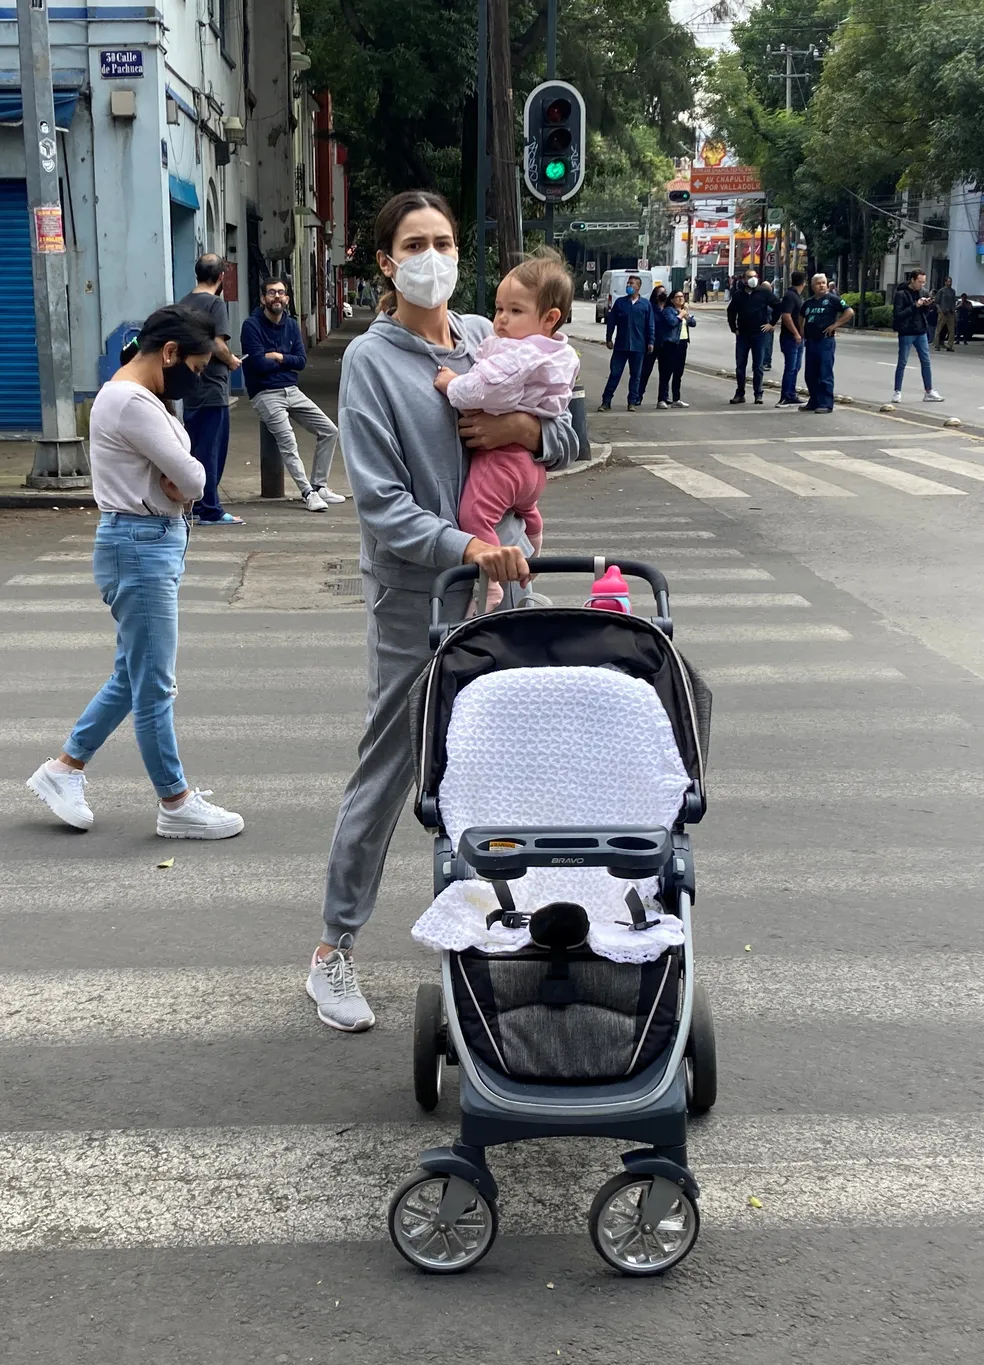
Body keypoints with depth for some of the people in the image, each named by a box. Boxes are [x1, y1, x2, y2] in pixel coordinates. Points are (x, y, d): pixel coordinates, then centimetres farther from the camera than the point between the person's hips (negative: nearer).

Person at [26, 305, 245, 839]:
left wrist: (175, 479, -9)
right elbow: (192, 480, -18)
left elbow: (181, 474, 12)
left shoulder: (140, 398, 15)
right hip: (140, 546, -11)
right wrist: (183, 478, 3)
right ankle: (175, 804, 8)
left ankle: (63, 769, 27)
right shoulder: (130, 402, -19)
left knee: (133, 675, 17)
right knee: (153, 685, -1)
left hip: (155, 543, 11)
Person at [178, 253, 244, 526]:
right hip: (212, 389, -7)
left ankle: (195, 505, 22)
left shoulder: (183, 303, 10)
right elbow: (218, 344, -21)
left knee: (194, 449, 15)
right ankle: (210, 511, 1)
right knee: (211, 450, -2)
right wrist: (231, 361, -2)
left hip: (189, 389, 7)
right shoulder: (215, 303, -11)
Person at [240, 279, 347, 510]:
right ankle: (308, 493, -22)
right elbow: (259, 364, -17)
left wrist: (278, 357, -12)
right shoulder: (252, 325, -8)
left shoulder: (292, 325, 11)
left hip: (292, 391, 7)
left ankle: (318, 486, 10)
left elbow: (302, 360, 3)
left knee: (329, 431, 2)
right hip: (265, 394, -7)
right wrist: (287, 361, -3)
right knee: (287, 440, -25)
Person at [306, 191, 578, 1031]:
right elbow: (381, 500, -14)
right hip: (415, 593, -5)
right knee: (389, 767, 1)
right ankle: (335, 950, 13)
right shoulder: (372, 360, -7)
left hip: (502, 581, 5)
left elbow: (569, 441, 12)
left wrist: (528, 430, -9)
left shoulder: (489, 339, 8)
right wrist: (463, 546, -25)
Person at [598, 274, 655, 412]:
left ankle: (633, 402, 13)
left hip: (638, 346, 0)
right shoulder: (620, 302, 3)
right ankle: (606, 401, 4)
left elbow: (650, 325, 3)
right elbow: (611, 321, 5)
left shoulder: (645, 304, 1)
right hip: (620, 345, 0)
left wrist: (651, 341, -2)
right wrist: (608, 339, 1)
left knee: (636, 375, 6)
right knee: (614, 373, 1)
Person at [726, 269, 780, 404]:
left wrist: (772, 323, -2)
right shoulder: (738, 294, 6)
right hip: (742, 334, 3)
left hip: (759, 334, -3)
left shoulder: (764, 292, -3)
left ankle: (758, 394, 8)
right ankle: (740, 393, 12)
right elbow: (731, 311, 18)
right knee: (740, 366, 5)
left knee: (758, 366, 2)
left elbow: (778, 306, 1)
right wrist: (734, 328, 12)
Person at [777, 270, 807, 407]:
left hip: (797, 338, 10)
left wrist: (800, 334, 20)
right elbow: (786, 316, -24)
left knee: (795, 368, 13)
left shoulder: (797, 296, 15)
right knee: (790, 369, -9)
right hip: (790, 338, -10)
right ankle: (785, 399, -7)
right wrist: (796, 333, -22)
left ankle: (791, 396, 19)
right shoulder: (790, 296, -15)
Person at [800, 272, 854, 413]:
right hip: (810, 341, 7)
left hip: (825, 341, -7)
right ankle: (814, 402, 19)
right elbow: (802, 318, 32)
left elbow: (850, 312, -9)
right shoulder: (808, 302, 16)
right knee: (810, 375, 10)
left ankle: (826, 404, -5)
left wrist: (835, 325, -12)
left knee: (825, 374, -7)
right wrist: (802, 332, 15)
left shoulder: (832, 299, -3)